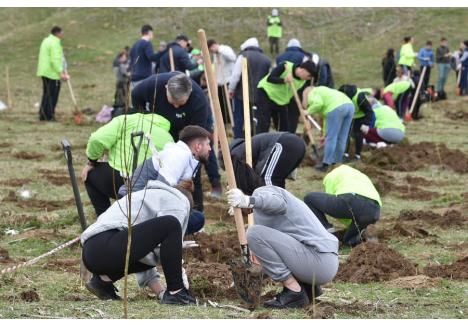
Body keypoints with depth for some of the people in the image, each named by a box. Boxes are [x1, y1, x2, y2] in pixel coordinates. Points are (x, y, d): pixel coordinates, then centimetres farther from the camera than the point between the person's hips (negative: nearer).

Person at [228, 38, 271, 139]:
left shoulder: (243, 56, -4)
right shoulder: (266, 59, 10)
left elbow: (236, 75, -10)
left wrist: (231, 89, 0)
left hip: (242, 93, -4)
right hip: (259, 95, 4)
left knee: (238, 119, 2)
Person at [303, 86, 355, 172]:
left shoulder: (311, 94, 13)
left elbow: (318, 103, -10)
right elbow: (326, 116, 35)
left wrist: (309, 111, 4)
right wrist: (325, 133, 36)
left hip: (337, 108, -8)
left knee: (331, 138, -2)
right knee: (342, 138, 13)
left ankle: (326, 165, 0)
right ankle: (337, 162, 19)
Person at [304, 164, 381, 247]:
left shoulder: (332, 175, 29)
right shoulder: (363, 176, 43)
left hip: (351, 201, -5)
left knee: (309, 198, 17)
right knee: (349, 240, 31)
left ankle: (328, 230, 2)